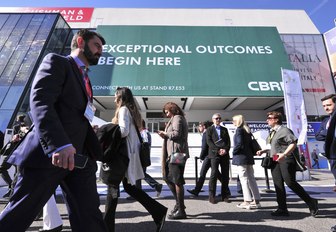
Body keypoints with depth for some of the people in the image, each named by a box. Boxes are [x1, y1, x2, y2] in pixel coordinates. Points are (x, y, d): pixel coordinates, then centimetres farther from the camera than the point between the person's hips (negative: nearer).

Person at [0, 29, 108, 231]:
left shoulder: (85, 80, 24)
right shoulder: (56, 62, 2)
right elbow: (40, 101, -16)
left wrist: (97, 152, 16)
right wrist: (59, 144, -30)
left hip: (80, 158, 7)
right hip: (48, 153, -6)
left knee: (89, 216, 8)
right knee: (18, 215, 8)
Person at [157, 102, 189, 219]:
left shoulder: (177, 118, -7)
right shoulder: (179, 118, 22)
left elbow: (177, 133, -21)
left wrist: (165, 134, -5)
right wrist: (165, 135, 9)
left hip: (176, 153, -10)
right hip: (174, 153, 10)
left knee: (177, 181, -1)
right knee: (167, 177, 18)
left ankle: (181, 211, 12)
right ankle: (179, 202, 29)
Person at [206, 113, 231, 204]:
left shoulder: (224, 129, 19)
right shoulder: (209, 129, 8)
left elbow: (228, 141, 11)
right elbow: (209, 142, -3)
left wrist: (225, 150, -7)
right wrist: (218, 150, -13)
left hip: (225, 154, 4)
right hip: (214, 154, -3)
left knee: (225, 175, 5)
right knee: (214, 174, -5)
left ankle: (225, 195, 16)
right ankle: (212, 196, 5)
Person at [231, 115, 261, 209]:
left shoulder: (239, 129, -11)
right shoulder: (247, 130, 13)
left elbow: (239, 144, -18)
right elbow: (250, 143, 13)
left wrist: (234, 152, -6)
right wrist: (251, 153, 16)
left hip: (241, 157, -8)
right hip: (249, 156, 8)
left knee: (244, 179, -1)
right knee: (251, 178, 13)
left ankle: (247, 201, 5)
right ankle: (256, 200, 21)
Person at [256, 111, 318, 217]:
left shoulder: (284, 130, -9)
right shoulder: (272, 132, 15)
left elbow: (293, 143, -18)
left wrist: (284, 154, -29)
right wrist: (263, 151, 10)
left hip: (286, 160, -8)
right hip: (275, 161, 8)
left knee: (290, 183, -5)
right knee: (278, 185, 8)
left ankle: (311, 202, 18)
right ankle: (282, 209, 16)